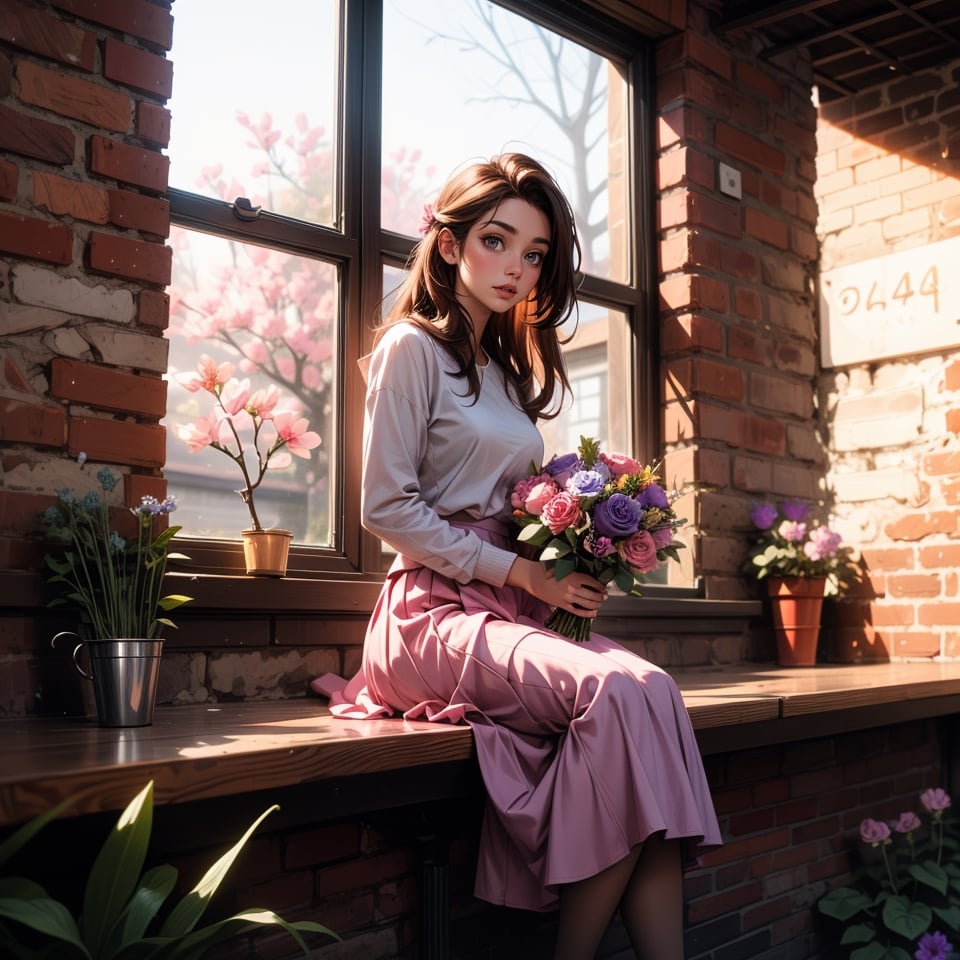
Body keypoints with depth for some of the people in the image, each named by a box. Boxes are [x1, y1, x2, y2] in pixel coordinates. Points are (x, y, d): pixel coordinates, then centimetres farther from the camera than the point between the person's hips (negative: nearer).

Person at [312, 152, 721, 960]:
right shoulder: (414, 347, 1)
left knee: (644, 696, -23)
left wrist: (570, 576, 2)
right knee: (627, 691, -29)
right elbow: (387, 507, -8)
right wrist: (522, 572, -12)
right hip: (440, 609, -6)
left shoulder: (510, 370, 23)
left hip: (520, 607, 6)